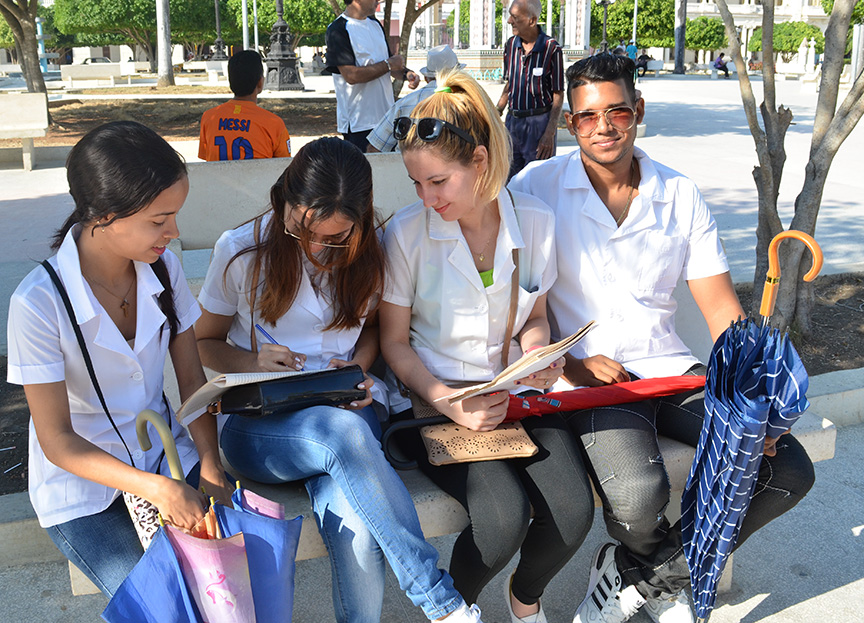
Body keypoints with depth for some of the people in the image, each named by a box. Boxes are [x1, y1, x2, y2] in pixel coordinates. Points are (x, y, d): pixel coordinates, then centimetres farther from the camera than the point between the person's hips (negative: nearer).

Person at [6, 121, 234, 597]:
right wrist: (156, 488, -27)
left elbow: (191, 378, 1)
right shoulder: (38, 303, -23)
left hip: (163, 451, 4)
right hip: (81, 479, -4)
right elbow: (57, 440, -18)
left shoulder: (162, 267, -7)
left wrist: (210, 465, -13)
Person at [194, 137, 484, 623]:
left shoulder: (365, 254, 4)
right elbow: (204, 342, 9)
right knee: (346, 432, -38)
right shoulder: (241, 251, -2)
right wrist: (252, 362, -12)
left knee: (358, 532, -33)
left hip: (346, 413, 2)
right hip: (258, 425, -1)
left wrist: (358, 366, -1)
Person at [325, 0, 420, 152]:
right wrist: (388, 65, -12)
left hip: (386, 117, 7)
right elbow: (351, 75, -21)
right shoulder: (338, 30, -12)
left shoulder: (375, 24, 14)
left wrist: (405, 73, 0)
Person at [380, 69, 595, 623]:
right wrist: (450, 405, -18)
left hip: (517, 390, 3)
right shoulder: (407, 233, -10)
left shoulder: (536, 222, -1)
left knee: (573, 509, -18)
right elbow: (394, 341, -3)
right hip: (438, 395, -3)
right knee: (506, 515, -26)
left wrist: (540, 353, -9)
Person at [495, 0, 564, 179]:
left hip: (539, 122, -5)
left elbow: (558, 96, -10)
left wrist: (550, 133, -16)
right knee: (510, 177, 11)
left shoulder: (551, 49, -11)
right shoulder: (511, 44, 6)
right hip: (512, 120, 6)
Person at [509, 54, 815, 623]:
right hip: (588, 373, -4)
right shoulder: (537, 186, 0)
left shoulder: (681, 196, 9)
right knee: (639, 494, -31)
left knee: (789, 471, -11)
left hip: (668, 366, 5)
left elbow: (723, 309, 5)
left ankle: (637, 575, 6)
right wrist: (568, 365, -16)